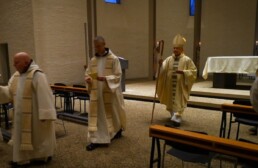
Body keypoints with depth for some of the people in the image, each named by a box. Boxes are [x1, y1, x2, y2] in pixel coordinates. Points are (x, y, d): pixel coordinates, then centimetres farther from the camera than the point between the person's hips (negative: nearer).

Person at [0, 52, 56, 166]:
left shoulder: (37, 75, -21)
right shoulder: (16, 75, 6)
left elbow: (44, 95, -24)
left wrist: (45, 114, -25)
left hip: (35, 114, -8)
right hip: (22, 115, 8)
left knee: (38, 135, 9)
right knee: (22, 135, 19)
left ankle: (43, 155, 29)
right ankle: (21, 158, 35)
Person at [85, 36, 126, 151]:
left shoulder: (114, 59, -9)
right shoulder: (93, 60, 6)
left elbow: (118, 76, -12)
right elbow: (87, 73, 11)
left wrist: (105, 79, -26)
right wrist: (88, 79, -13)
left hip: (109, 92, -4)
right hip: (96, 92, 4)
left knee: (112, 112, 13)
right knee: (95, 114, 0)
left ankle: (118, 130, 41)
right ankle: (95, 140, 7)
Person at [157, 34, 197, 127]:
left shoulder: (187, 60, -5)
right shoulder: (169, 59, 4)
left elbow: (193, 71, -5)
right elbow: (163, 69, -7)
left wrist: (183, 72, -19)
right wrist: (161, 64, -29)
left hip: (180, 86, -4)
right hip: (170, 85, 5)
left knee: (178, 101, -7)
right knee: (171, 101, 15)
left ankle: (177, 118, -8)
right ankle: (174, 116, 35)